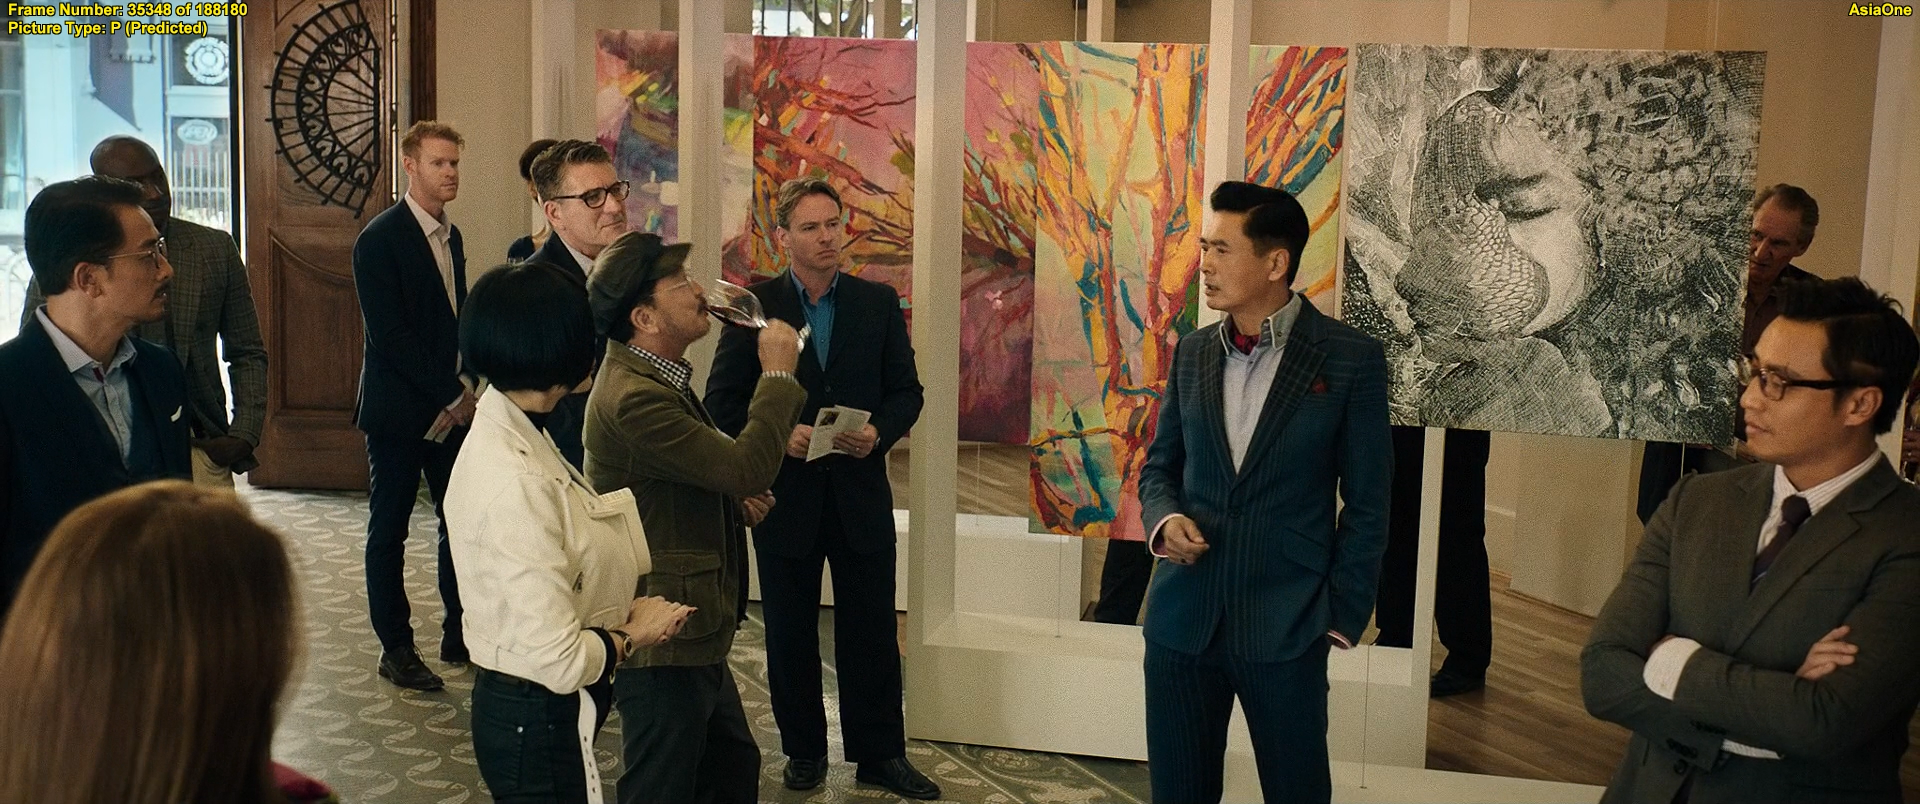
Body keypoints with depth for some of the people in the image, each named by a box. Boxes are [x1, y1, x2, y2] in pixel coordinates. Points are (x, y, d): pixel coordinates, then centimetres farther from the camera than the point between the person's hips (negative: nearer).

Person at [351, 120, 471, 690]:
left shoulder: (450, 236, 12)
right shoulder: (380, 239, -11)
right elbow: (391, 336, -16)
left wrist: (463, 391, 3)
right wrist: (451, 395, -14)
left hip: (451, 407, 6)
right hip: (399, 409, -6)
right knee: (389, 530, 4)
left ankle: (461, 635, 18)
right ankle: (396, 648, 13)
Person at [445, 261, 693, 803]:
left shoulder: (506, 433, 2)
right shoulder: (515, 486, -27)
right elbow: (558, 660, -27)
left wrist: (626, 613, -4)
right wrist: (631, 634, -10)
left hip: (521, 710, 9)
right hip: (537, 721, -9)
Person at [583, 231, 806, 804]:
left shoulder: (657, 378, 11)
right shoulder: (633, 398, -25)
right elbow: (749, 467, -29)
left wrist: (734, 501, 4)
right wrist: (777, 374, -16)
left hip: (695, 635, 10)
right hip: (663, 644, -10)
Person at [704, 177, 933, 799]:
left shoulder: (878, 302, 2)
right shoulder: (754, 305, -3)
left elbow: (906, 390, 5)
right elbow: (723, 399, -4)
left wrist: (880, 432, -14)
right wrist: (779, 434, -19)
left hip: (861, 492, 1)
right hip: (784, 495, -1)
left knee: (873, 631, 7)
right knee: (790, 632, 11)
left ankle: (880, 753, 21)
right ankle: (803, 750, 27)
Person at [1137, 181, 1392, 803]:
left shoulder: (1351, 359, -6)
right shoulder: (1192, 352, 7)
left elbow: (1367, 504, -2)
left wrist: (1344, 617, -4)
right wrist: (1165, 518, -6)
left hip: (1286, 630, -4)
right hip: (1182, 619, 4)